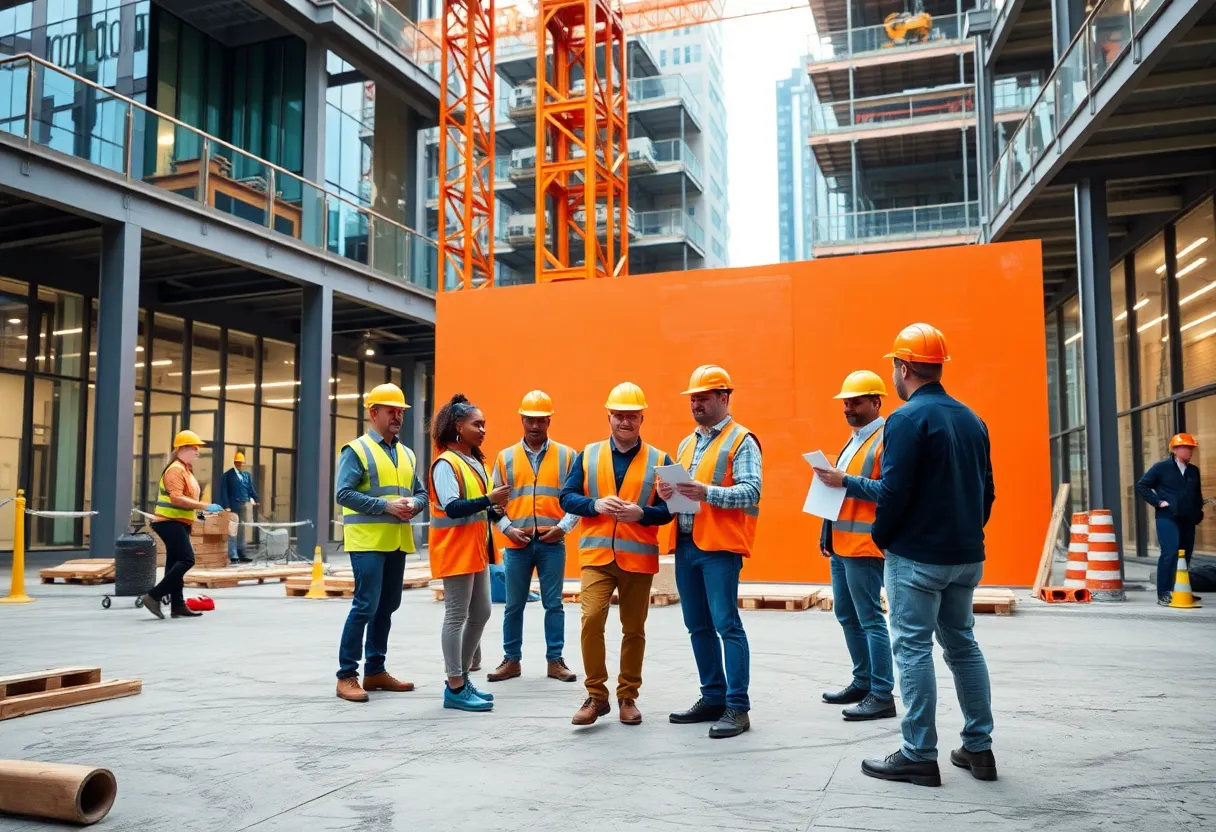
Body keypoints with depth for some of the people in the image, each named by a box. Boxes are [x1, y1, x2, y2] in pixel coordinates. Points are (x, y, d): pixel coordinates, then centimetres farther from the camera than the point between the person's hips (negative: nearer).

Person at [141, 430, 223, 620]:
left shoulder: (186, 469, 18)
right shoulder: (175, 469, -14)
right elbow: (177, 499, -25)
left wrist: (198, 511, 16)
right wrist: (205, 506, -26)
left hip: (179, 523, 11)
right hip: (170, 523, -11)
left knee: (176, 563, 9)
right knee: (187, 560, -16)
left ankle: (178, 606, 12)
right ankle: (153, 596, -12)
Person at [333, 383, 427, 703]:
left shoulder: (407, 454, 15)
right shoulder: (356, 450, -6)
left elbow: (421, 492, 17)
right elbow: (343, 494, -15)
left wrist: (414, 504, -7)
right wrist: (385, 506, -20)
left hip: (398, 542, 7)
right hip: (368, 541, -7)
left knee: (387, 607, 11)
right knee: (366, 605, -9)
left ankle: (375, 670, 21)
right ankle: (346, 675, 0)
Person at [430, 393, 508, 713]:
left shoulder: (475, 461, 15)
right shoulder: (445, 463, -13)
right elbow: (452, 508, -23)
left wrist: (494, 512, 2)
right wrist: (489, 499, -28)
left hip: (477, 549, 9)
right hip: (455, 550, -9)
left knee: (480, 614, 13)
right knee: (456, 616, -3)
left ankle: (462, 677, 24)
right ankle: (455, 688, 4)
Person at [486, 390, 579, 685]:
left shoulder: (567, 455, 4)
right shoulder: (505, 457, 7)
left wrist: (564, 526, -10)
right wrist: (507, 528, -6)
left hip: (552, 542, -1)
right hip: (517, 543, 1)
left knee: (553, 604, 4)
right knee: (514, 606, 8)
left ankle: (555, 661, 13)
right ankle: (511, 660, 18)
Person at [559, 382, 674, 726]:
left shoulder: (659, 460, 3)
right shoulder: (588, 454, 7)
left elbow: (669, 508, 1)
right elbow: (567, 497, 4)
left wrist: (641, 513, -18)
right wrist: (595, 505, -14)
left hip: (638, 557, 0)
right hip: (596, 555, 0)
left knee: (633, 629, 7)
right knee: (591, 619, -11)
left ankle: (628, 696, 22)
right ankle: (596, 696, 4)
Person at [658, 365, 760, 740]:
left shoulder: (742, 440, -4)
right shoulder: (687, 443, 20)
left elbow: (751, 492, -14)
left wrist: (707, 492, -27)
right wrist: (668, 492, -1)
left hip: (719, 545, -7)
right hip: (685, 544, 8)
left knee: (726, 623, -7)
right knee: (698, 626, 11)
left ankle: (737, 707, -1)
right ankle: (713, 697, 21)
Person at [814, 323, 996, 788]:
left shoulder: (907, 419, -14)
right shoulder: (971, 419, 10)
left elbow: (893, 492, -19)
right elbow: (986, 490, 13)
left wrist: (881, 535, -2)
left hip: (916, 557, -8)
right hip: (967, 557, 8)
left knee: (913, 648, -1)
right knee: (962, 644, 16)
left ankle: (919, 756, 3)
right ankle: (979, 748, 21)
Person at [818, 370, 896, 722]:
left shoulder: (887, 438, -11)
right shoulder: (854, 439, 19)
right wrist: (827, 531, 19)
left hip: (865, 544, -10)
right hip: (842, 542, 10)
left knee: (870, 619, -6)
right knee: (846, 615, 14)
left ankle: (883, 696, 1)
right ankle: (863, 682, 25)